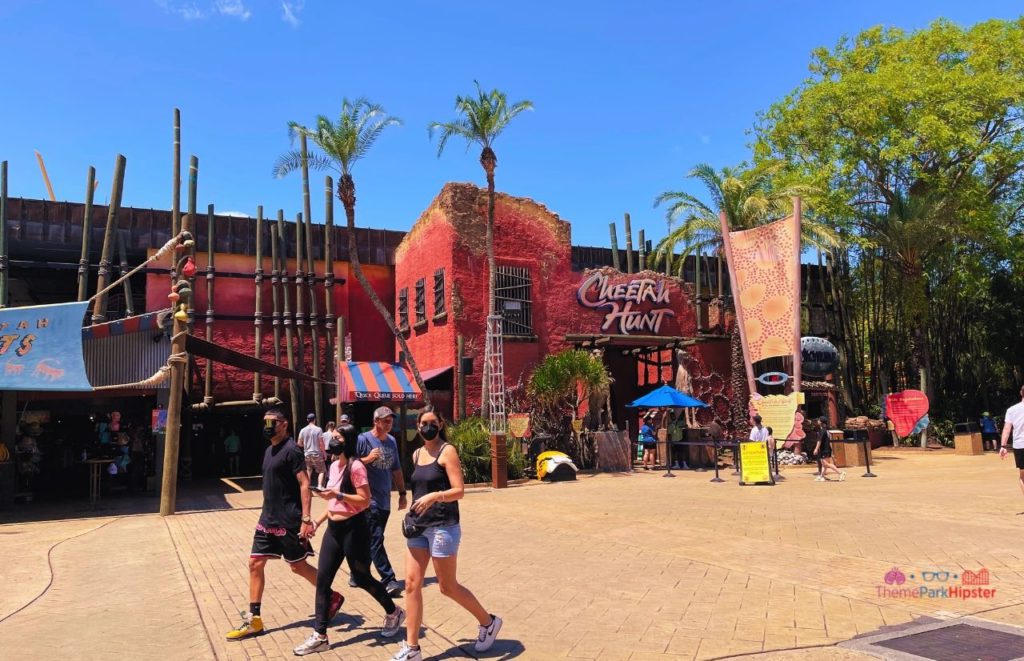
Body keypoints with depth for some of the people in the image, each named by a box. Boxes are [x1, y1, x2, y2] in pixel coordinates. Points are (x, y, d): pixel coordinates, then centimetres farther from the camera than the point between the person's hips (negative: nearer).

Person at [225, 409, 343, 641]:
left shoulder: (291, 450, -14)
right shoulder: (269, 450, 12)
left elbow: (304, 484, -19)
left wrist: (306, 519, -25)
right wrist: (269, 514, 21)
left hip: (289, 522, -8)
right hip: (267, 519, 8)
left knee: (298, 566, 2)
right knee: (255, 564, 5)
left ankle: (332, 598, 22)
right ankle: (254, 620, 14)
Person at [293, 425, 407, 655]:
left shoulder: (355, 466, -17)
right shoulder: (334, 465, 9)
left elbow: (365, 501, -20)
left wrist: (337, 494, -28)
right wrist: (319, 520, 14)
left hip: (353, 529, -8)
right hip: (333, 528, 8)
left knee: (361, 578, 7)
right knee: (322, 580, 3)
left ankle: (394, 613, 30)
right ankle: (319, 636, 11)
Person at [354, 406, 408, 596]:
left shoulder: (392, 441, 12)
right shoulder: (363, 440, -8)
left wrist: (402, 493, 16)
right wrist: (368, 459, -21)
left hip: (385, 501, 7)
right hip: (369, 500, -7)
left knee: (373, 540, 13)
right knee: (376, 540, -10)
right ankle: (389, 580, -9)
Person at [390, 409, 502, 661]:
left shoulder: (447, 451, -10)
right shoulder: (417, 454, 11)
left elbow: (459, 491, -16)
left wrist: (434, 496, -32)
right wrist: (412, 513, 10)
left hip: (443, 527, -6)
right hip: (418, 527, 7)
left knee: (447, 586, 4)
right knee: (412, 584, 2)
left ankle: (488, 622, 26)